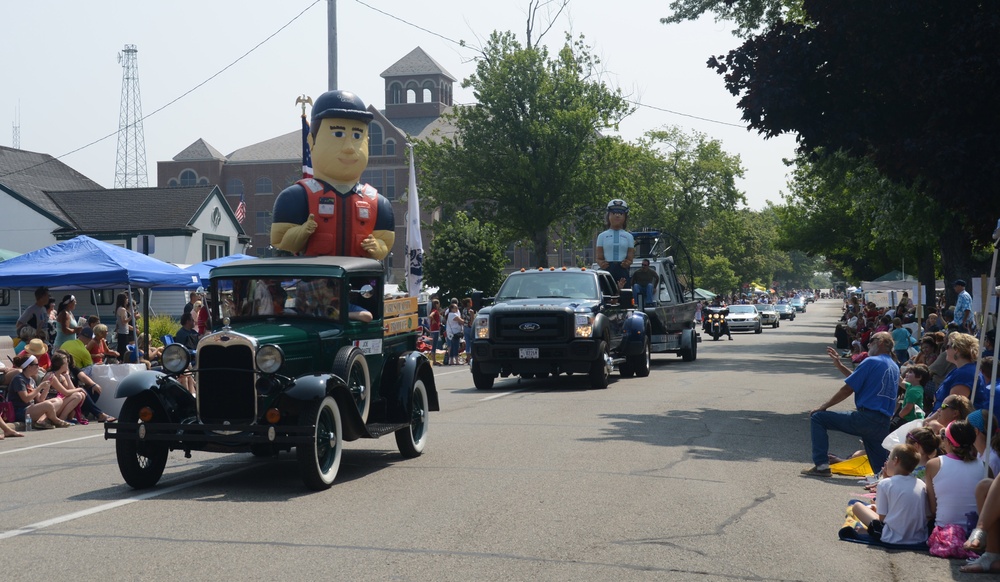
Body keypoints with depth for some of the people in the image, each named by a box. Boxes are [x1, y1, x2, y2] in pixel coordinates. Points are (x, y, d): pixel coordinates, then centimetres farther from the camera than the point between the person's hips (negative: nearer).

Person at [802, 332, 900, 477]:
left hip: (865, 418, -8)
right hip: (884, 425, 8)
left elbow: (848, 389, -6)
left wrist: (823, 407, 3)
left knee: (817, 418, 2)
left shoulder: (871, 362, -6)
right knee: (882, 470, 13)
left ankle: (821, 465, -4)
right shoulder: (895, 368, 19)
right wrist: (840, 366, 33)